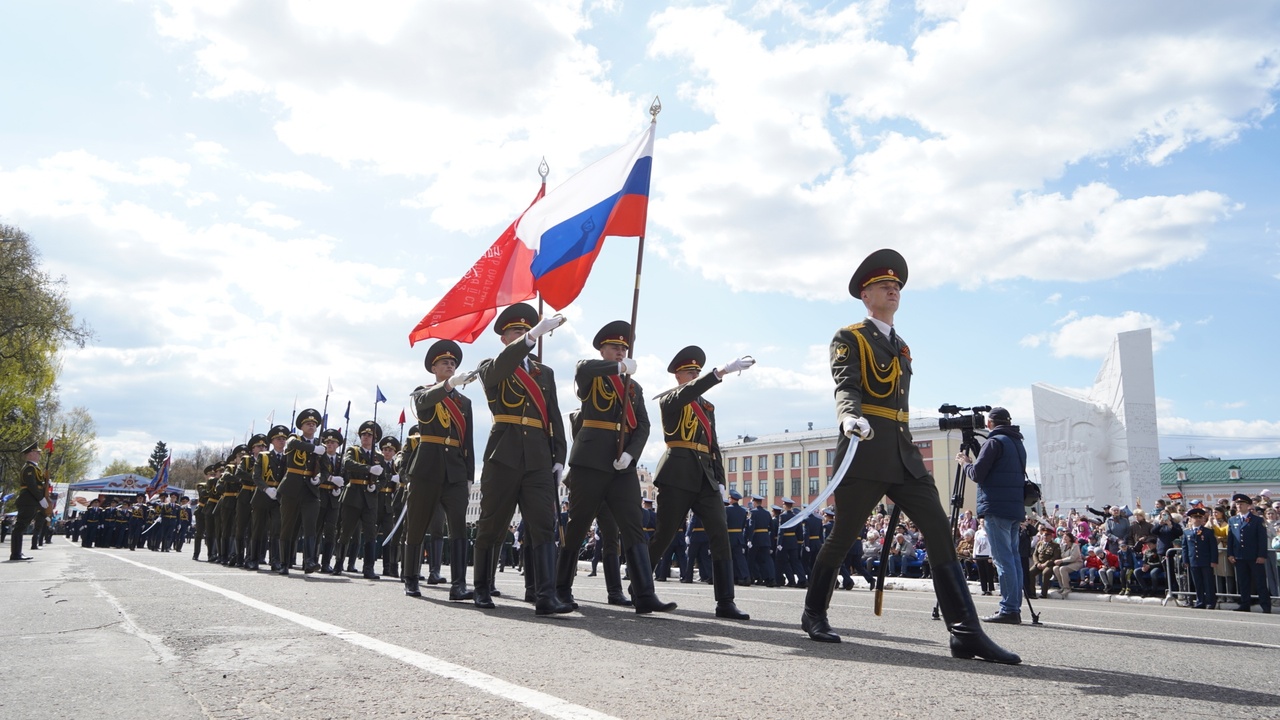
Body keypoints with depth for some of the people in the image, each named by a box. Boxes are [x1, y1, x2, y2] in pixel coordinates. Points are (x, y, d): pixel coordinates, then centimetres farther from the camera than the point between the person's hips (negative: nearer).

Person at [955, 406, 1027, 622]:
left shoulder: (994, 442, -9)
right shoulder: (1018, 443, 17)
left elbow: (977, 474, -12)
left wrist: (965, 462, 7)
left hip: (997, 508, -8)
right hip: (1016, 508, 9)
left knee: (1003, 559, -8)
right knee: (1013, 557, 10)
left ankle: (1009, 610, -8)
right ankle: (1014, 608, 12)